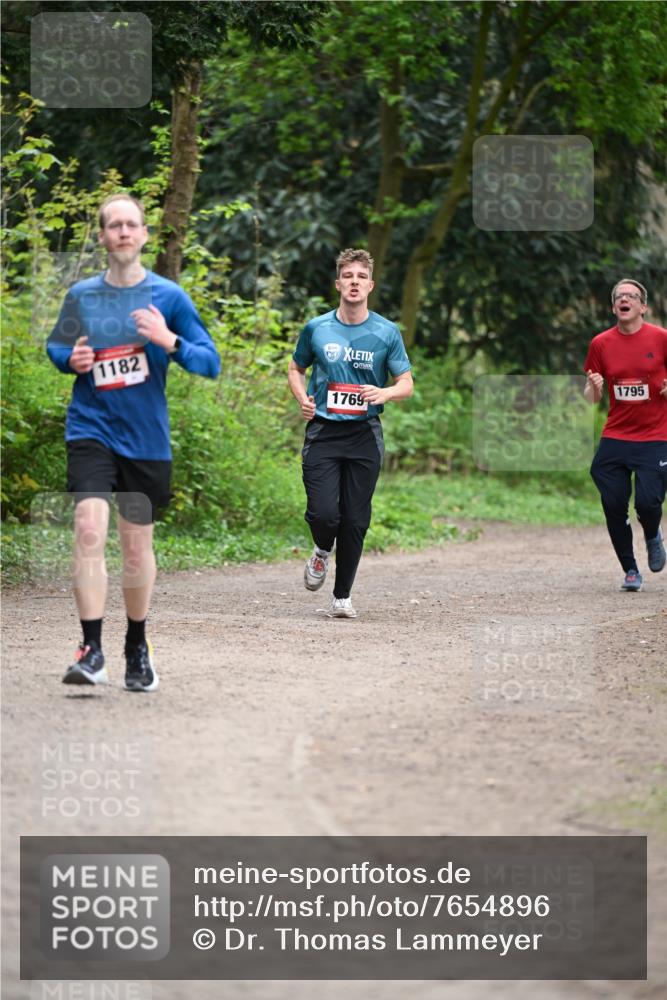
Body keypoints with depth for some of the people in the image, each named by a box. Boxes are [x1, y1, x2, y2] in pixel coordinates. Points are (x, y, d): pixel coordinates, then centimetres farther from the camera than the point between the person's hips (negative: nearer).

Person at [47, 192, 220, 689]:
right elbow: (56, 346, 20)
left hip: (146, 438, 0)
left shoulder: (168, 296, -1)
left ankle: (138, 649, 28)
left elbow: (211, 362, -2)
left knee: (137, 546, 9)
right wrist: (71, 359, -4)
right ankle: (91, 651, -18)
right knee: (89, 531, -19)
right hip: (91, 430, 0)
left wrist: (169, 340, -20)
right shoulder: (81, 295, 3)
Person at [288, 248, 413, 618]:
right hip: (323, 431, 0)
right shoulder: (316, 328, 4)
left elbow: (406, 383, 5)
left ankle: (342, 596, 16)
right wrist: (303, 399, -2)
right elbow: (296, 369, 18)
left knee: (356, 521, 2)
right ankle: (322, 551, 23)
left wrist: (384, 393, -17)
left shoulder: (387, 332, 2)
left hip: (364, 433, 0)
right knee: (323, 513, -13)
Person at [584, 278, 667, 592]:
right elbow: (592, 398, 10)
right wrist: (593, 387, -13)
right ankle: (630, 571, 14)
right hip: (614, 439, 3)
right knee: (614, 507, -4)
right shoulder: (601, 344, 4)